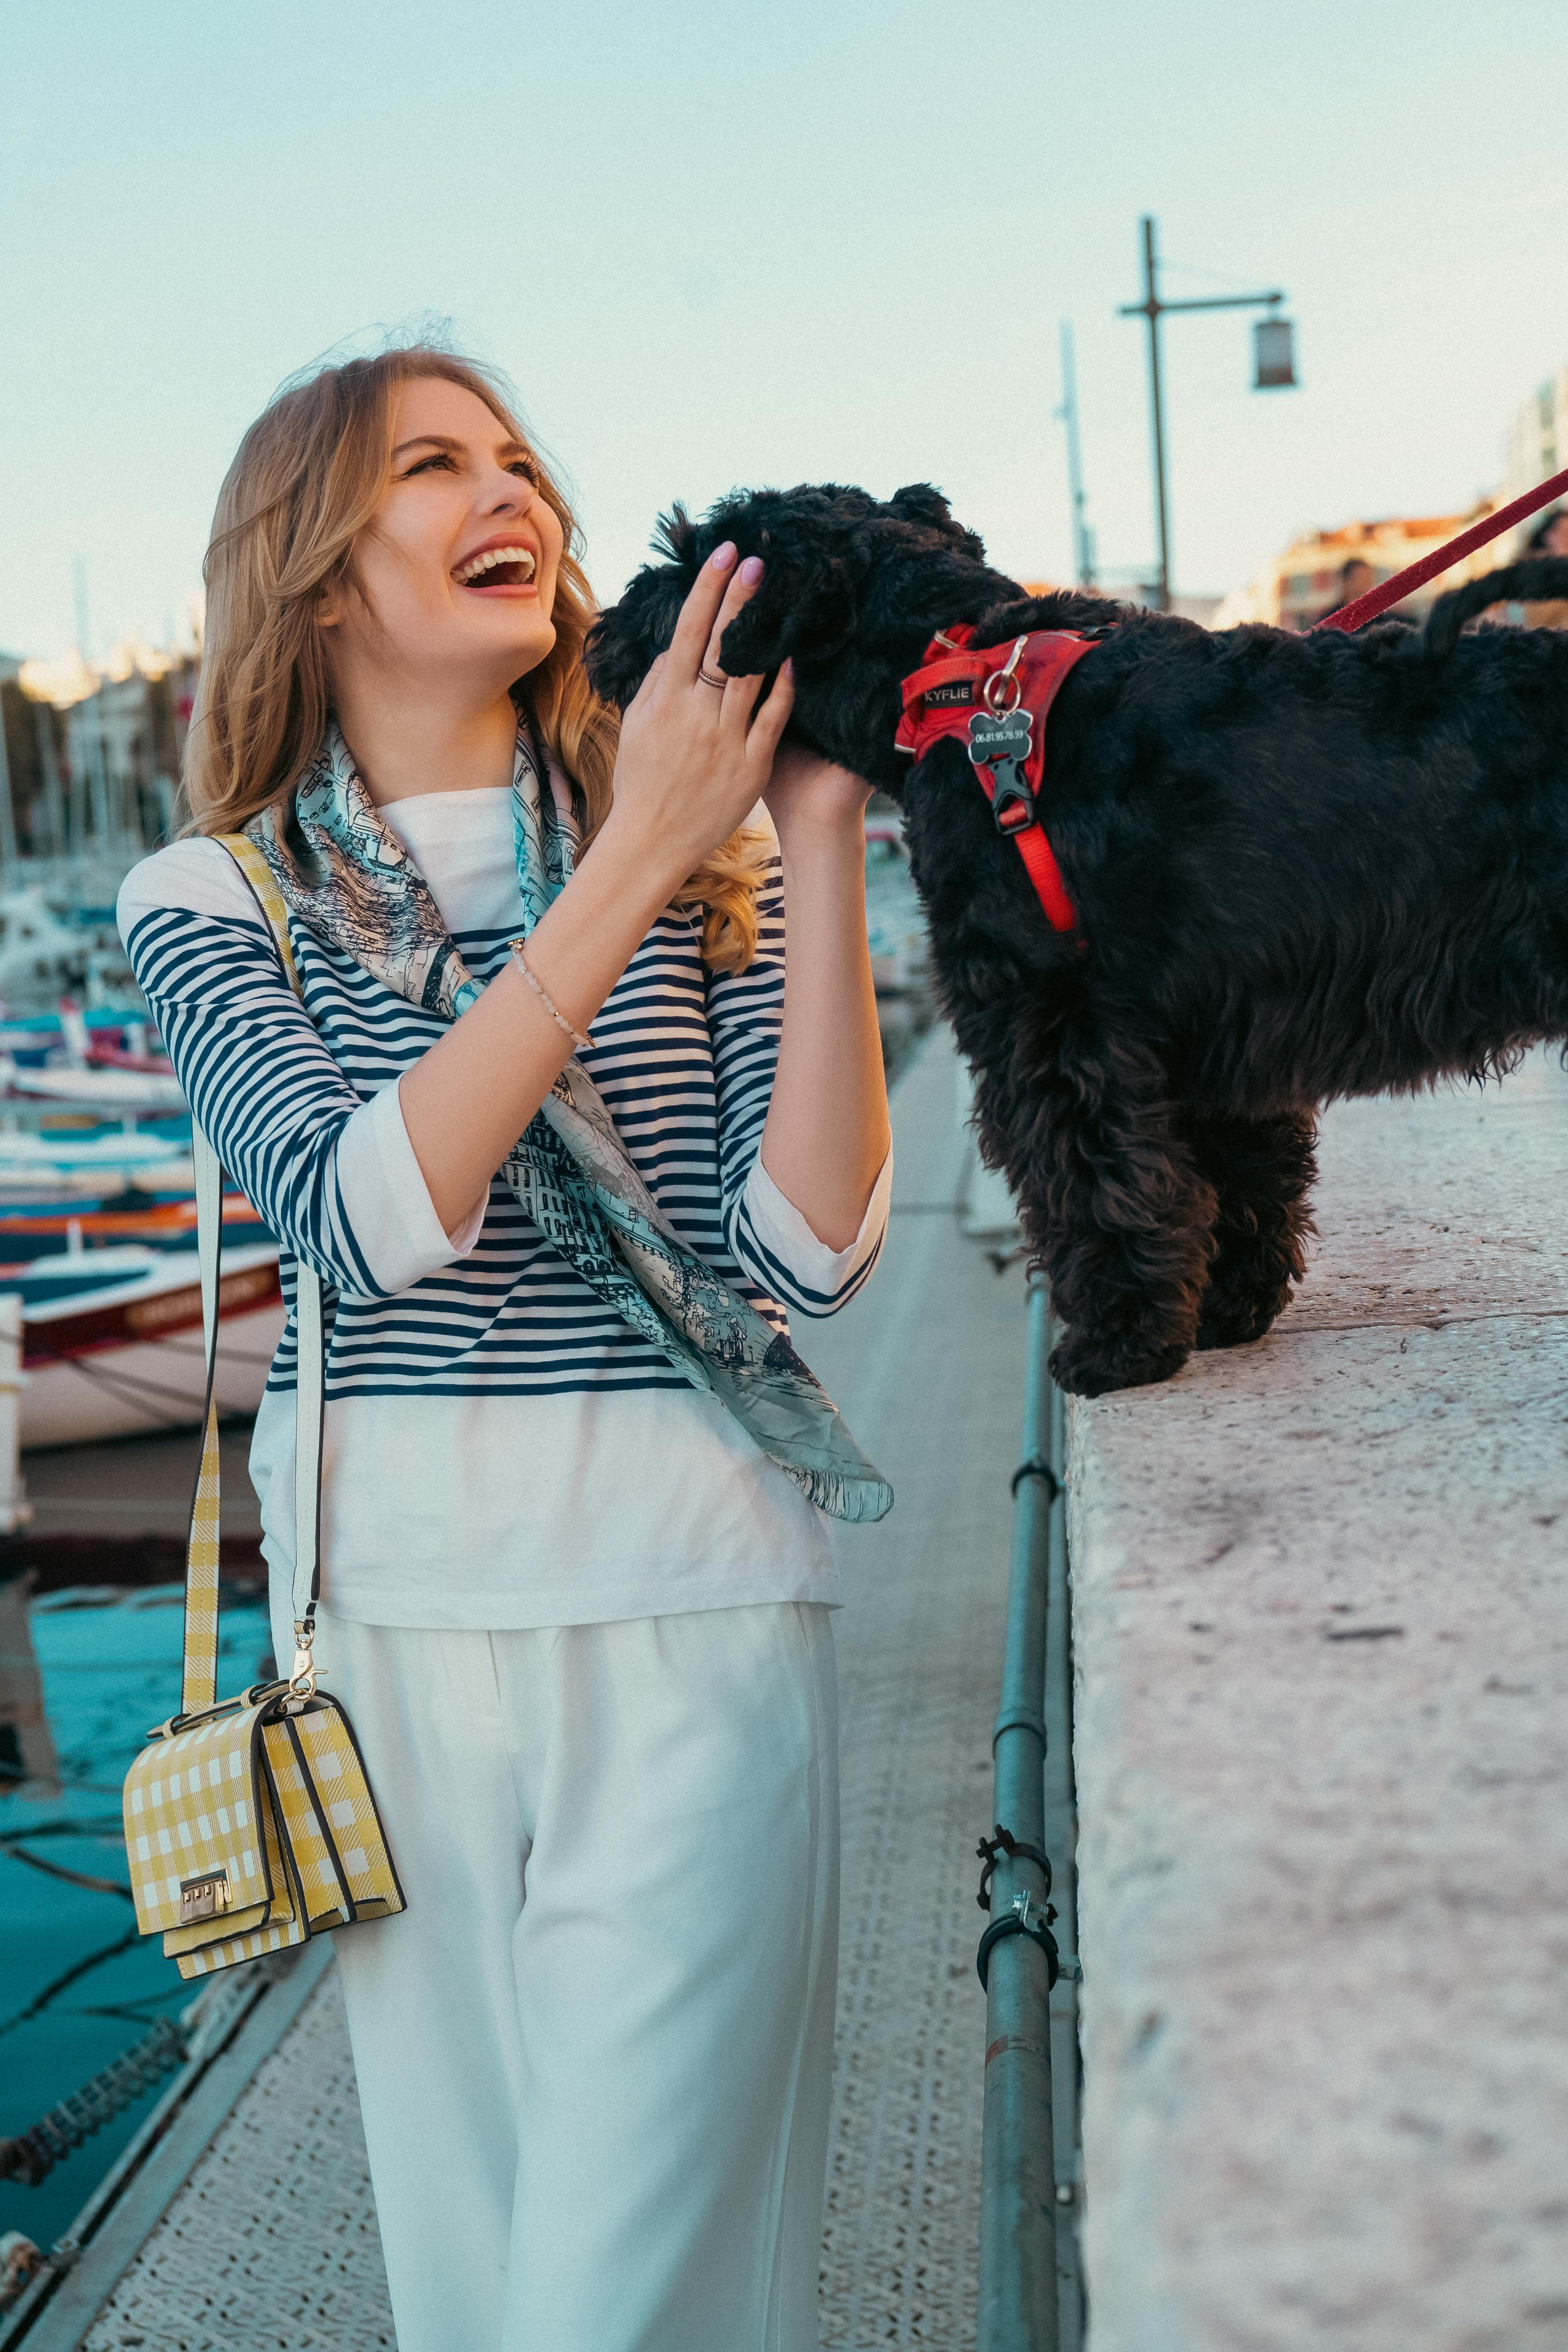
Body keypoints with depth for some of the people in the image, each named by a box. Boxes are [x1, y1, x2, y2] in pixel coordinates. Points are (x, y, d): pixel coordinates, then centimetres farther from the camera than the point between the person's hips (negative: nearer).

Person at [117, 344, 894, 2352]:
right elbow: (369, 1222, -17)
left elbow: (808, 1248, -9)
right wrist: (630, 870, -20)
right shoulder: (206, 902, 2)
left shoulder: (708, 844, 3)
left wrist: (820, 842, -15)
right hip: (391, 1607, 1)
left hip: (688, 1606, -1)